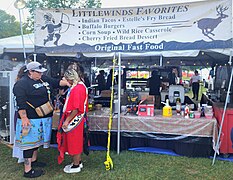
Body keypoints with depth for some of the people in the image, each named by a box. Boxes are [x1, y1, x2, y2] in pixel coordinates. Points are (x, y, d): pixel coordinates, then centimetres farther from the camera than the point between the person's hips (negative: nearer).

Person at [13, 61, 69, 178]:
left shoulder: (43, 79, 10)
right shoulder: (21, 84, -14)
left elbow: (56, 82, 17)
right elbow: (20, 103, -19)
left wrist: (67, 83, 1)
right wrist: (24, 118, -23)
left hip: (43, 118, 9)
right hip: (30, 120, -9)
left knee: (37, 140, 21)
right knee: (30, 142, -2)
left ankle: (33, 160, 39)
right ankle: (28, 170, 7)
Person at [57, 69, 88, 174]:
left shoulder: (76, 89, -23)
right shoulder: (81, 85, 9)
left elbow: (76, 109, -25)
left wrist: (67, 120, -20)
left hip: (74, 119, -10)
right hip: (77, 119, 10)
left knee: (74, 142, 4)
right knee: (76, 142, 19)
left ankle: (76, 166, 18)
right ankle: (78, 162, 33)